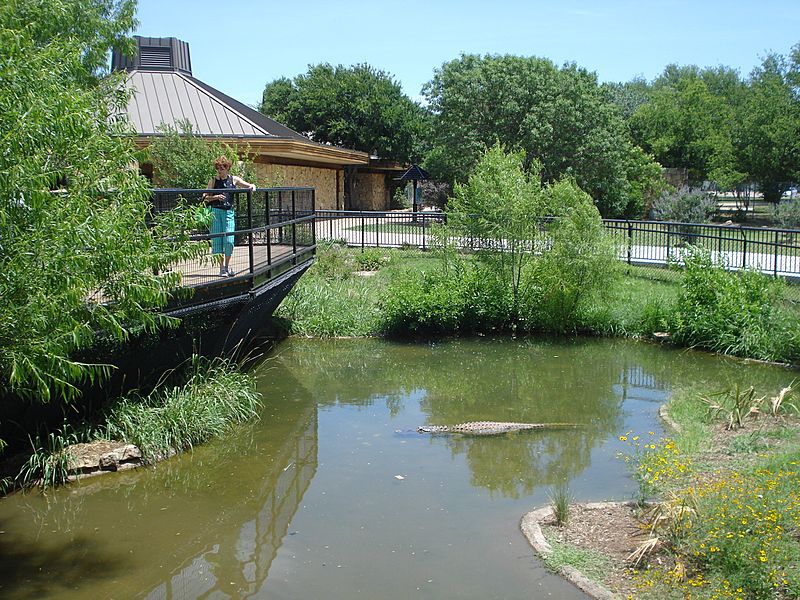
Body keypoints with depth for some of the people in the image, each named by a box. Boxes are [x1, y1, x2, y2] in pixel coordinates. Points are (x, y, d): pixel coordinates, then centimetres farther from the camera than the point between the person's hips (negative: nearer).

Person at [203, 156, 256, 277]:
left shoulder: (234, 180, 8)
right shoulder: (213, 181, 6)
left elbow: (249, 186, 14)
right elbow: (205, 198, 6)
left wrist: (252, 186, -9)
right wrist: (215, 197, -12)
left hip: (228, 212, 0)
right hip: (215, 211, 0)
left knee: (229, 240, -7)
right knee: (217, 239, -1)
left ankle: (227, 266, 11)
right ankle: (222, 267, 7)